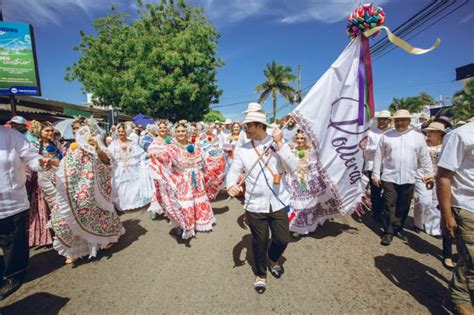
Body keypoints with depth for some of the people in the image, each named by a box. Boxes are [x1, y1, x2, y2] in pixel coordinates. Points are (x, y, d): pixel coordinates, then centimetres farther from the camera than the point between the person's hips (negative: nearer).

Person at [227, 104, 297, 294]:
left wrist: (279, 143, -19)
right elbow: (233, 172, 0)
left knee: (283, 239, 10)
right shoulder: (243, 150, -1)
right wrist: (231, 185, -23)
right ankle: (260, 275, 39)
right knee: (260, 243, 11)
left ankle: (273, 259, 46)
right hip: (255, 206, 0)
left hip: (279, 203, 0)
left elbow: (293, 168, -14)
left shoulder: (278, 143, -4)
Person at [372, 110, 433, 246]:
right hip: (389, 177, -1)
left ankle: (398, 229, 27)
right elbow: (379, 156, 3)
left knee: (403, 207, 11)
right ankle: (388, 232, 8)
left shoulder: (418, 136, 6)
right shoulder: (386, 136, 3)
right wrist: (376, 175, 1)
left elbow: (425, 158, 9)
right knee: (389, 206, -1)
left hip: (408, 179, 2)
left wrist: (429, 174, 5)